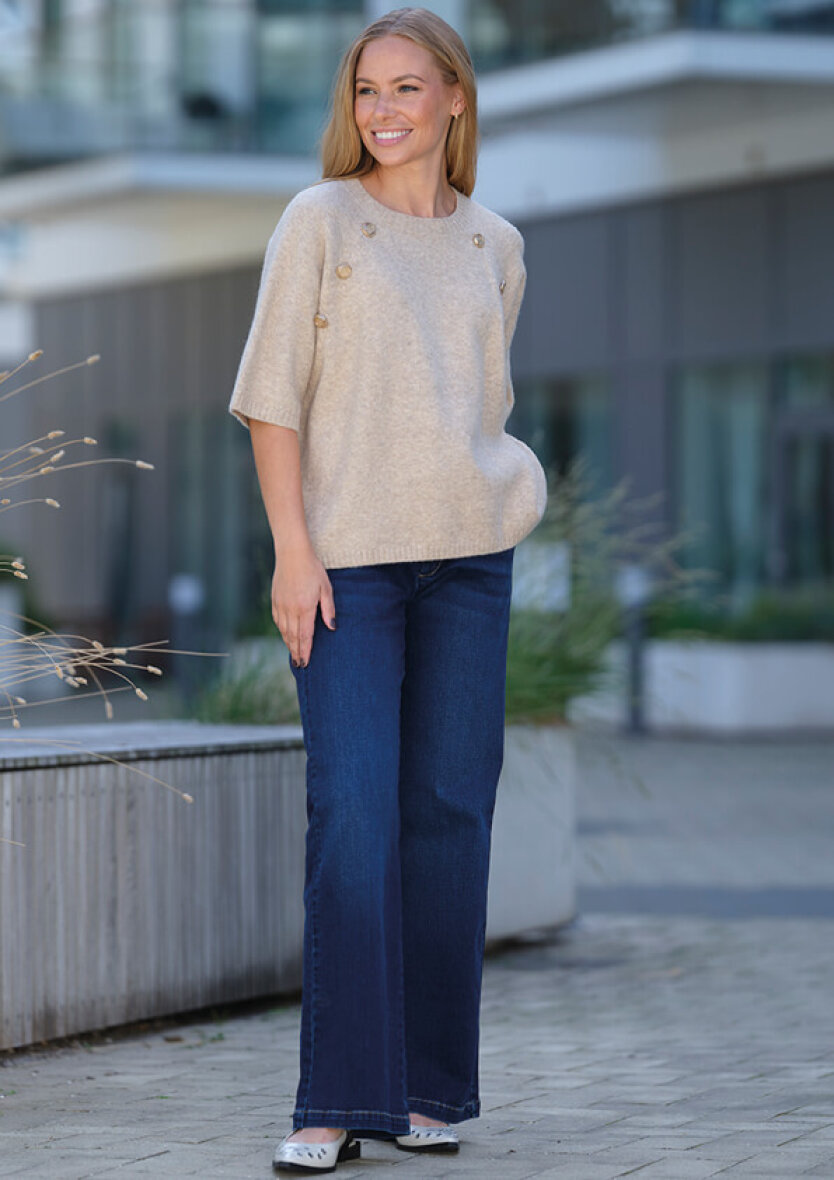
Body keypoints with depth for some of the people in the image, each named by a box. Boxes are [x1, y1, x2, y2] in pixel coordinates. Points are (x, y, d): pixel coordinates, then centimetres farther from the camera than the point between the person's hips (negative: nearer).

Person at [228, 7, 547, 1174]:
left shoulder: (496, 245, 12)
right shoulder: (320, 222, 1)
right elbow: (271, 397, -3)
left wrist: (500, 501, 9)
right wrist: (293, 550, -10)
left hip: (470, 558, 4)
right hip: (348, 558, -4)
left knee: (451, 814, 4)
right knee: (352, 821, -9)